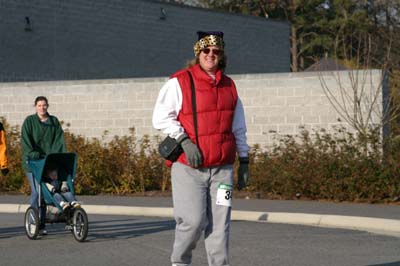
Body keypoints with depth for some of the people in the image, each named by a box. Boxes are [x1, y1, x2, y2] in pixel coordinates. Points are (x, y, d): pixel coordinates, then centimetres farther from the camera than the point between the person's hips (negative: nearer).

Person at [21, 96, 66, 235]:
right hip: (33, 161, -3)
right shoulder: (29, 121, 3)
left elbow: (59, 139, 5)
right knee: (36, 191, -11)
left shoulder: (54, 121, 12)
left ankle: (41, 223, 8)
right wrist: (31, 153, -21)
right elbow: (25, 140, -7)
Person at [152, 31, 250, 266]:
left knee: (220, 223, 0)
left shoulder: (229, 86, 14)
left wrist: (244, 161, 16)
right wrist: (185, 141, -14)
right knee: (193, 221, -8)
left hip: (222, 168, 4)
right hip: (189, 167, -4)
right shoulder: (180, 82, -2)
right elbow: (161, 118, -6)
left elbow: (239, 129, 21)